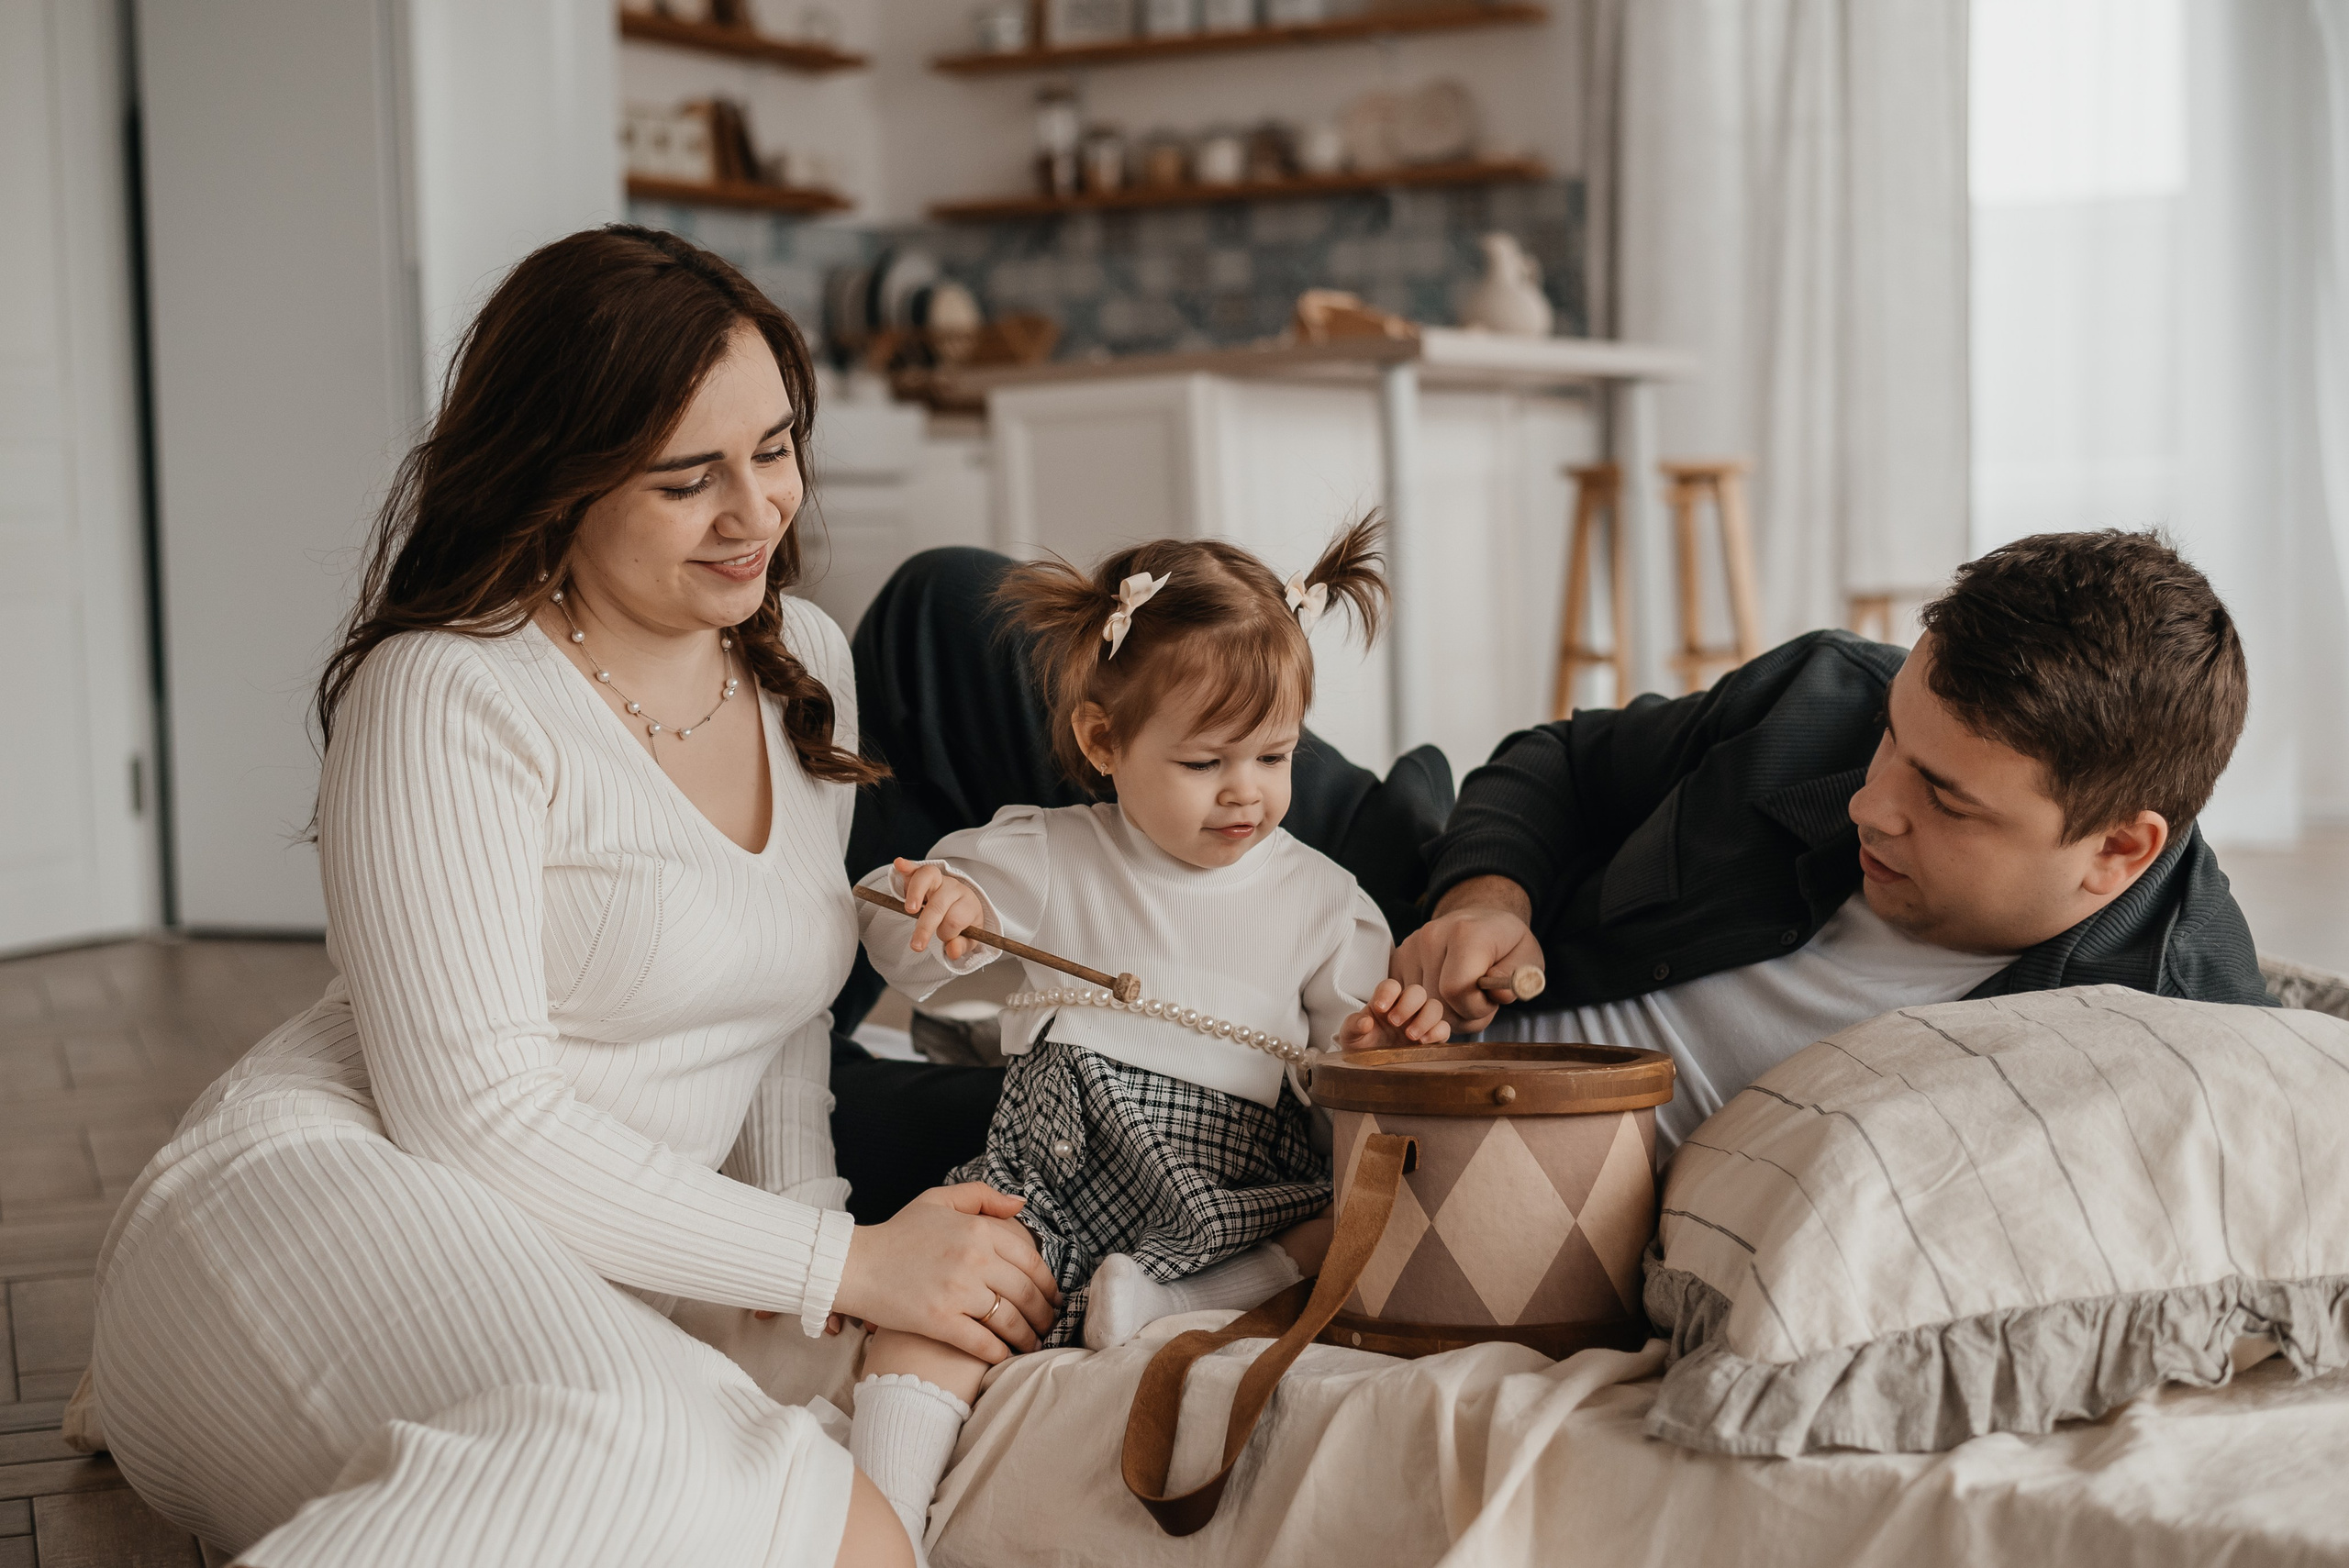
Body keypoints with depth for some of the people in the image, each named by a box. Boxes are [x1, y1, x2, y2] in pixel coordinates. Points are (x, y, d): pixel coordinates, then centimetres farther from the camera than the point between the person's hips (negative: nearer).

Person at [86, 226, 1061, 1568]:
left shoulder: (807, 664, 12)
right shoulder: (451, 699, -12)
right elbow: (467, 1106, -17)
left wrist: (814, 1217, -1)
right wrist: (842, 1264, -16)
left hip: (592, 1286, 9)